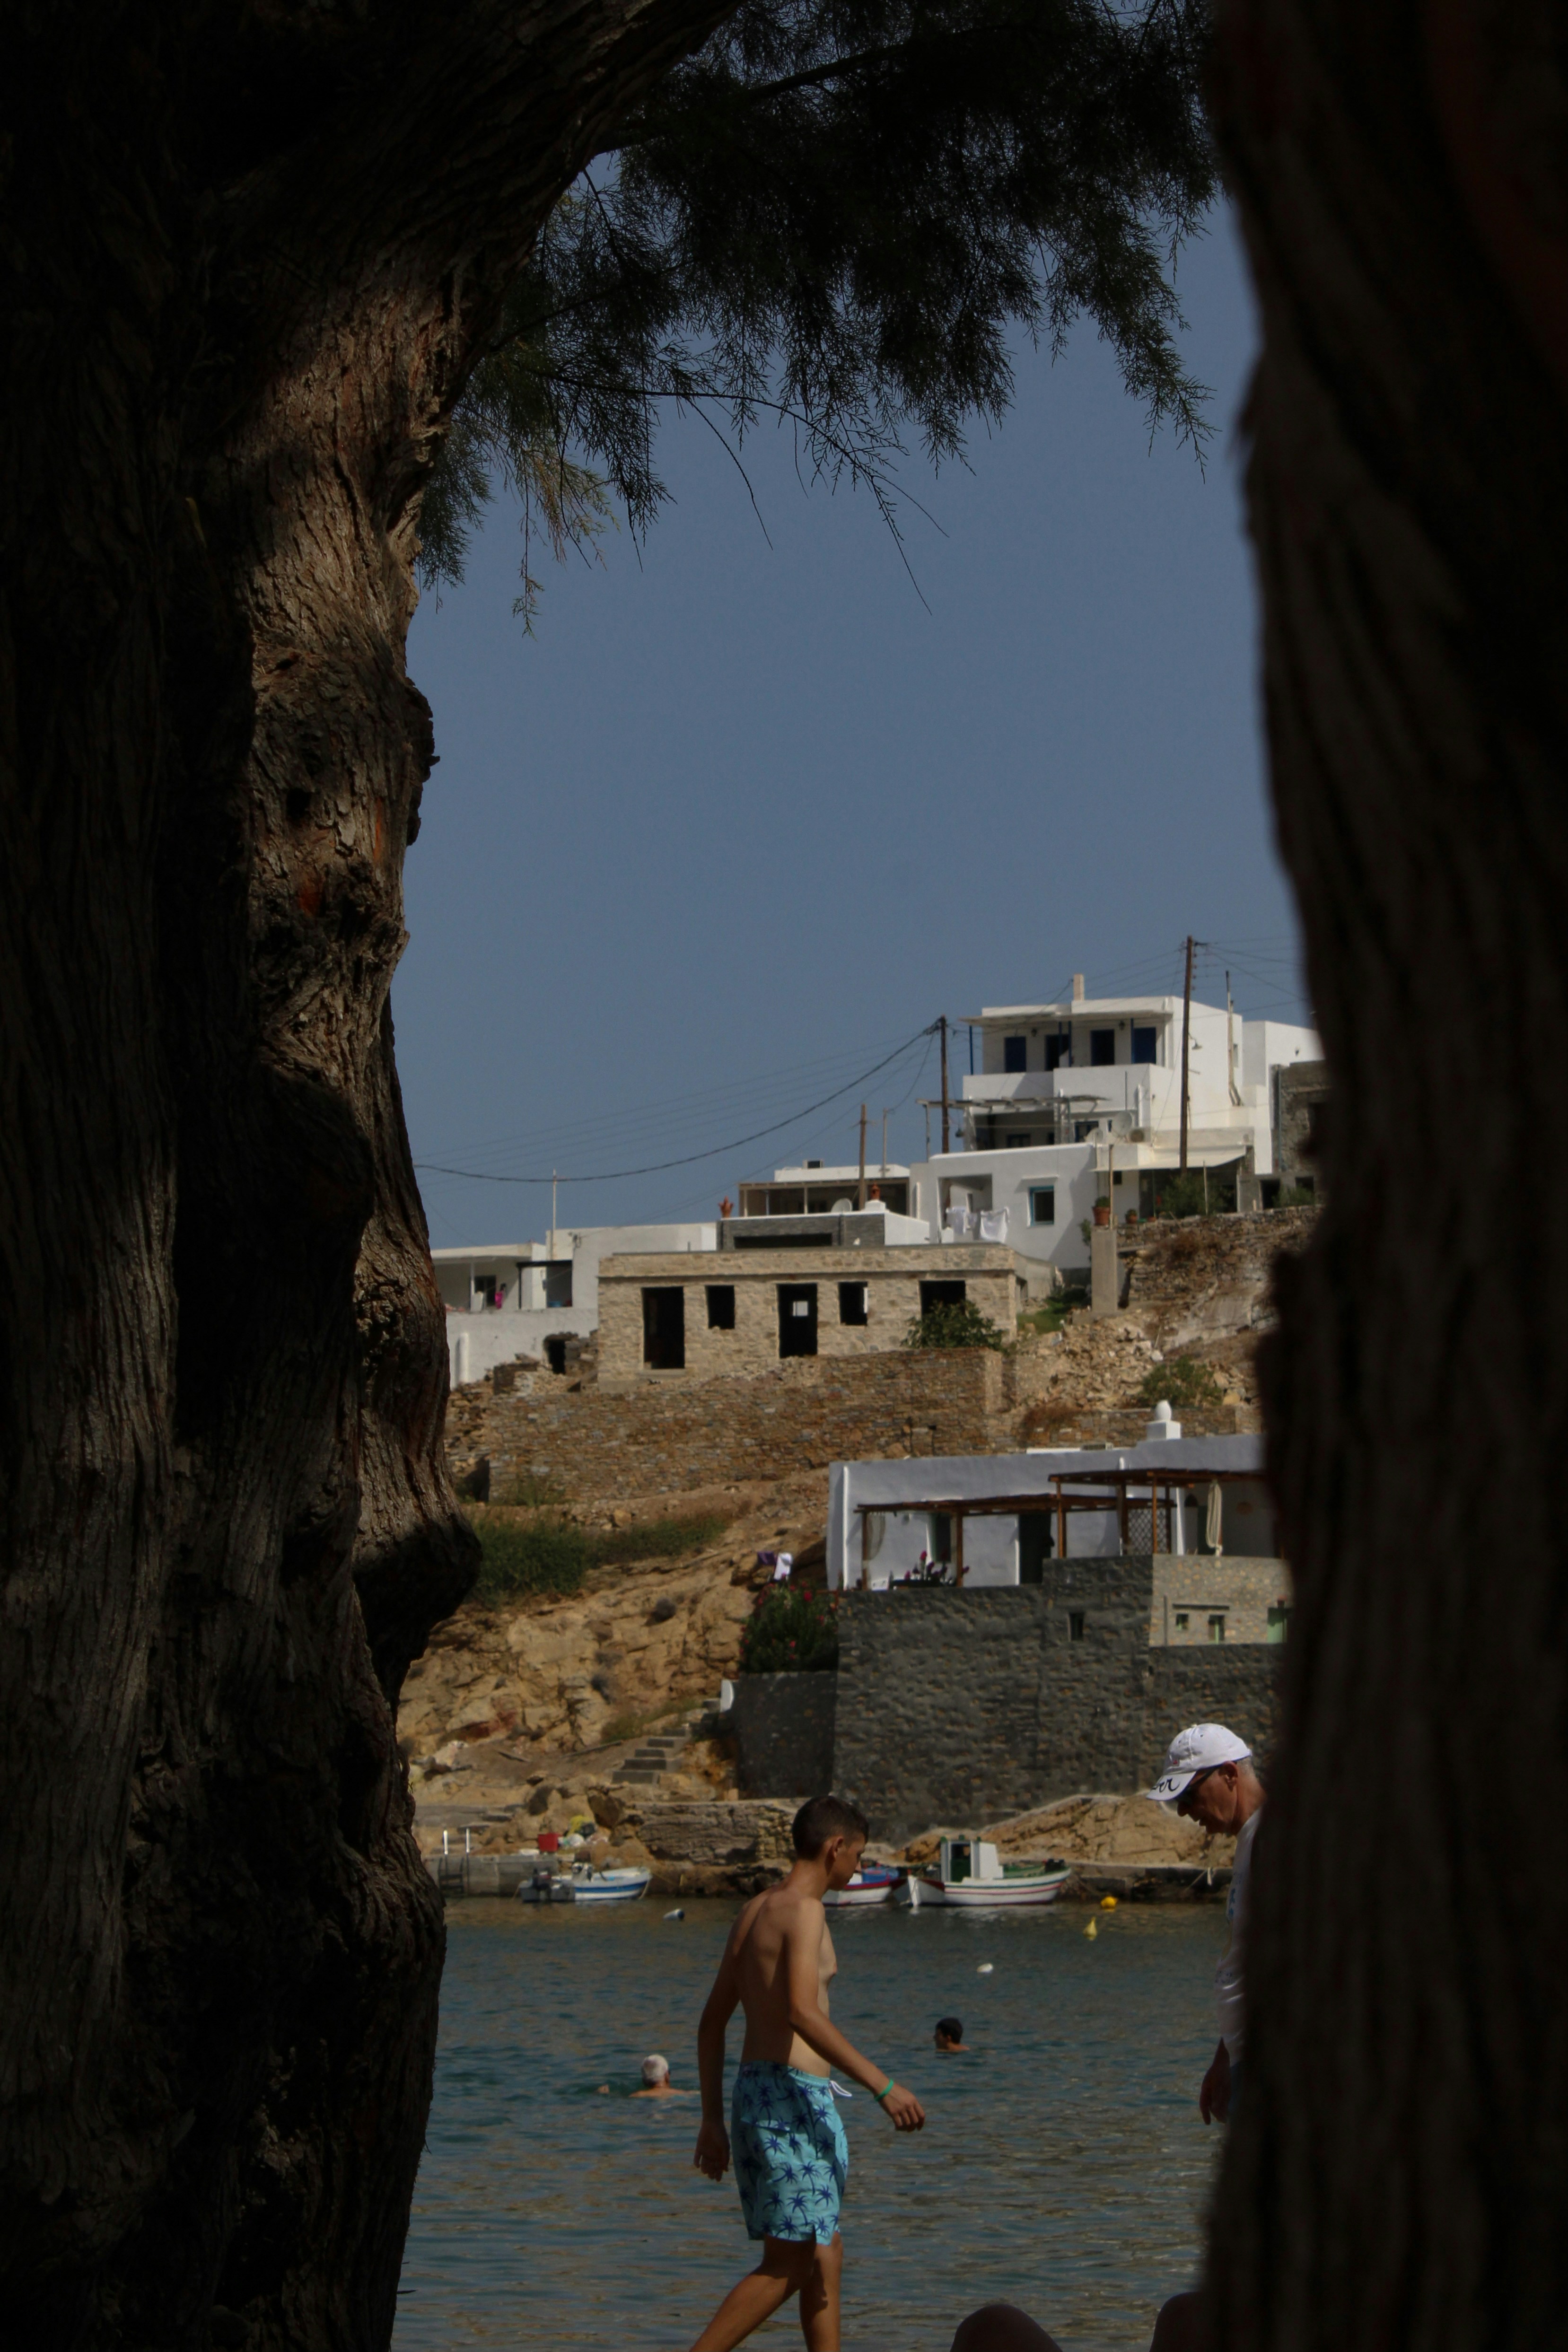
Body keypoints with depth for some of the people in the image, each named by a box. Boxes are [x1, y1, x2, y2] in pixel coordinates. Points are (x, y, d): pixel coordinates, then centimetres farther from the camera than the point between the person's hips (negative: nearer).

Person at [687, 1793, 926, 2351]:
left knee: (824, 2258, 13)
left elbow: (712, 2022, 19)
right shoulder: (803, 1909, -11)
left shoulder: (754, 1911, 16)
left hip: (752, 2091, 10)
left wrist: (713, 2119, 23)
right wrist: (882, 2085, -25)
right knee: (788, 2265, -7)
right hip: (792, 2096, -10)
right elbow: (802, 2012, -25)